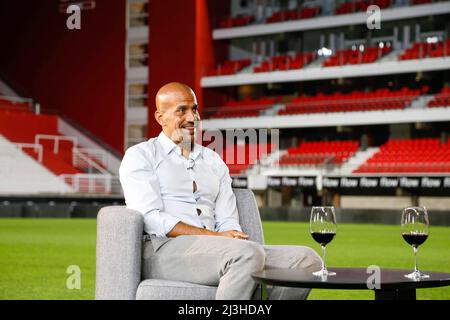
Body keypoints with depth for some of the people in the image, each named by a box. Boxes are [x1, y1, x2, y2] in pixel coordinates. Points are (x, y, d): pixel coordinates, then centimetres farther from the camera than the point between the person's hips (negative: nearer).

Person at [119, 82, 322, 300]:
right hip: (167, 251, -6)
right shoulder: (140, 156, 8)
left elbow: (228, 222, 16)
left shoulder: (213, 161, 24)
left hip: (214, 250, 6)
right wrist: (214, 236, -14)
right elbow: (151, 219, -7)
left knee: (307, 260, -14)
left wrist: (233, 236, -10)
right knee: (249, 254, -35)